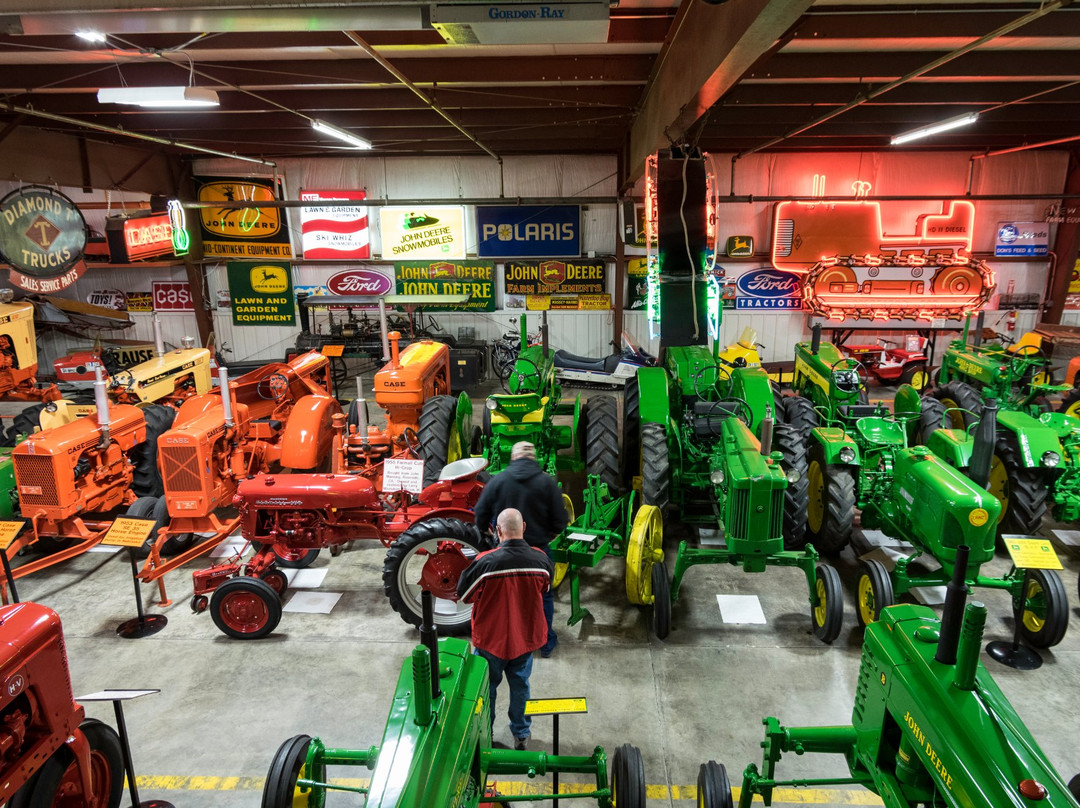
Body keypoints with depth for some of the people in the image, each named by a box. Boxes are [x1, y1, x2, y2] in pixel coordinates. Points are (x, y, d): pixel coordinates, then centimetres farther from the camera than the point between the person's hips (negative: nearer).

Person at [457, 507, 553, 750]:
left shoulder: (484, 562, -29)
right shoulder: (540, 560, -18)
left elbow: (464, 595, -14)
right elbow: (545, 588, 2)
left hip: (490, 638, -2)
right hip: (525, 637, 3)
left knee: (486, 686, 21)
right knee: (520, 685, 23)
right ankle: (521, 734, 38)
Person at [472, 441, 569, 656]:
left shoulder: (498, 480, -7)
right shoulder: (547, 482, -10)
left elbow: (480, 514, -3)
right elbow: (561, 520, -10)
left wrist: (484, 530, 18)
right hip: (538, 549, -1)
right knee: (543, 595, 17)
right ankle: (546, 642, 27)